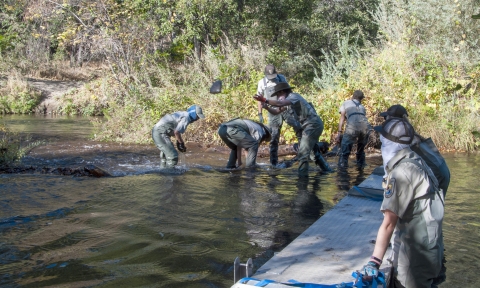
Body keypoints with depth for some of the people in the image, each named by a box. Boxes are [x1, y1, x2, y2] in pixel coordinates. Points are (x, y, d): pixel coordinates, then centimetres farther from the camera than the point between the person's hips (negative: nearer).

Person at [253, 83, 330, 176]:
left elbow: (280, 103, -32)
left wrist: (265, 100, -29)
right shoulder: (289, 100, 17)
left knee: (303, 152, -11)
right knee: (314, 150, 24)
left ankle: (302, 176, -9)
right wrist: (267, 107, -5)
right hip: (315, 125, 11)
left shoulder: (293, 96, -13)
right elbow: (276, 111, 14)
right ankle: (326, 169, 39)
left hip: (313, 125, -11)